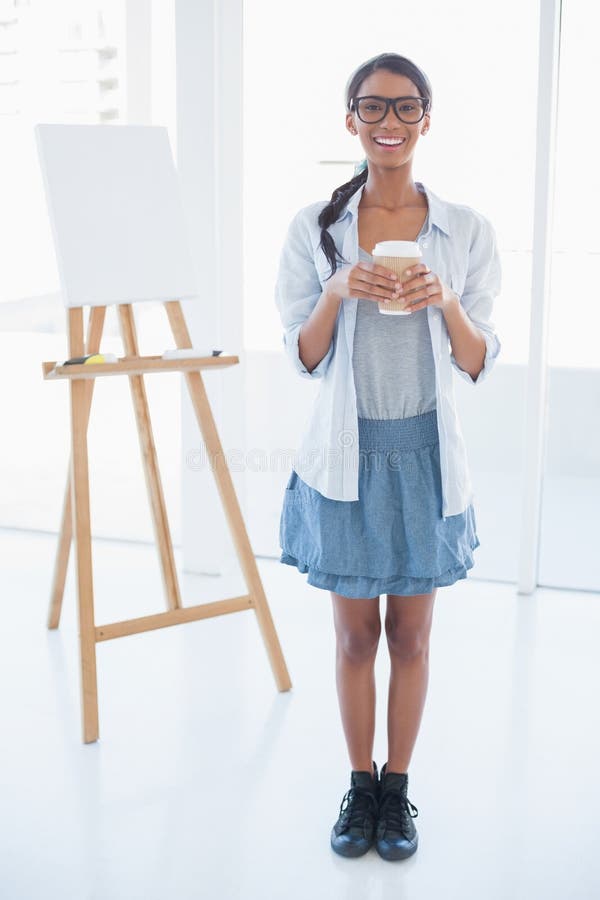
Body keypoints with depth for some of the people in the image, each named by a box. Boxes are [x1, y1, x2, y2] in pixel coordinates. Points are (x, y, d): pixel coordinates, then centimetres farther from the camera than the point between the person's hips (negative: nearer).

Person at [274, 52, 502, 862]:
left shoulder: (467, 230, -1)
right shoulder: (314, 228, -1)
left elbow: (480, 364, 0)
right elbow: (302, 356, 1)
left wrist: (445, 301, -18)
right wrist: (338, 293, -17)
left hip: (425, 454, 0)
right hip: (347, 454, 0)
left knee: (411, 634, 11)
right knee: (355, 633, 11)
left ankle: (399, 787, 29)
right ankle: (360, 783, 30)